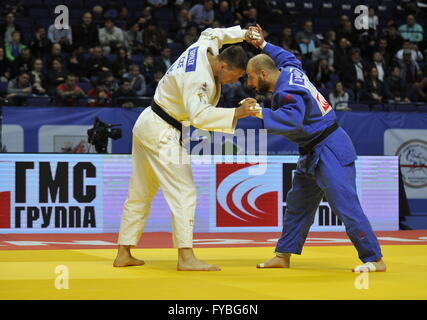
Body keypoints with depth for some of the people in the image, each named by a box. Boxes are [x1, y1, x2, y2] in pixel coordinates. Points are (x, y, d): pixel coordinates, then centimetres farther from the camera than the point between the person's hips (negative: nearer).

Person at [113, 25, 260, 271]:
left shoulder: (204, 47, 1)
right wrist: (236, 113, -43)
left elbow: (212, 33, 25)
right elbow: (199, 115, -39)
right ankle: (186, 257, -18)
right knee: (184, 193, -13)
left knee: (140, 193, 12)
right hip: (162, 133, -11)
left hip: (146, 126, 11)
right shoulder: (199, 78, -26)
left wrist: (244, 34, 14)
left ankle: (124, 254, 17)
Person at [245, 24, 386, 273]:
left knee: (345, 205, -11)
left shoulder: (288, 92, -24)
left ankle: (375, 260, -5)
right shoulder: (290, 71, 4)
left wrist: (261, 113, -40)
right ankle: (283, 256, 24)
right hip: (314, 154, 11)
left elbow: (293, 120, -40)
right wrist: (263, 45, 29)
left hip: (330, 153, -11)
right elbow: (288, 58, 28)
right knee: (297, 203, 15)